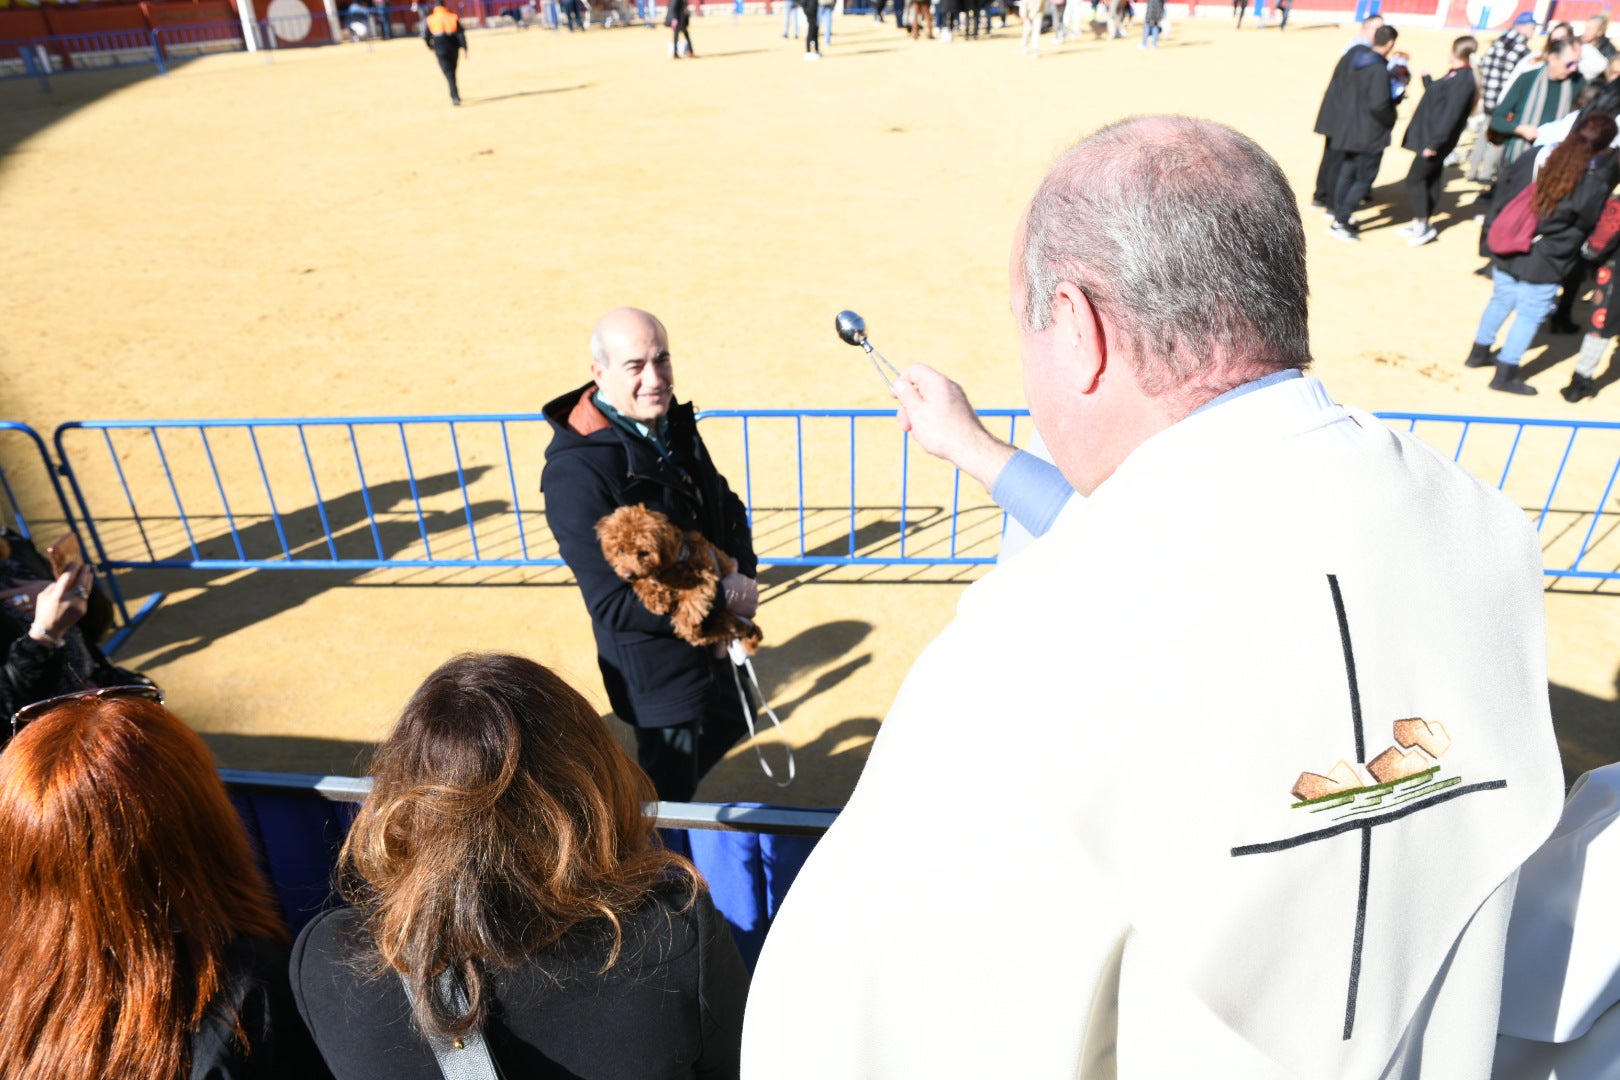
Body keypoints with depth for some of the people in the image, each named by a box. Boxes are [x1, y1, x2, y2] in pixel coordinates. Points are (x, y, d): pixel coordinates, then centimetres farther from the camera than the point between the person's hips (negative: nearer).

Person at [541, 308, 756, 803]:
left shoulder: (671, 420, -6)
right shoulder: (577, 470, -29)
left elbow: (724, 503, 4)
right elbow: (613, 603, -28)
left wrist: (741, 571, -16)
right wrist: (722, 599, -26)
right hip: (657, 664, -7)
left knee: (730, 722, 31)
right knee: (669, 790, 14)